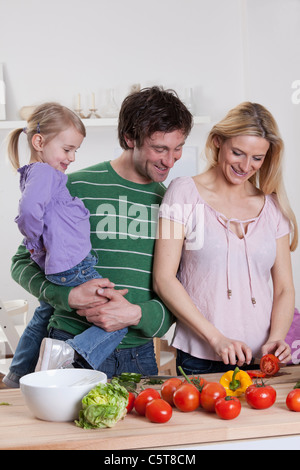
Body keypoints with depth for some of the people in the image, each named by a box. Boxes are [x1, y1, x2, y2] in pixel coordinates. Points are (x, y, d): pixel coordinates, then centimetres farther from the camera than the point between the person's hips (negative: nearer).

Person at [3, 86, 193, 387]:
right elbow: (23, 262, 1)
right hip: (73, 350, -3)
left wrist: (137, 314, -15)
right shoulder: (77, 189, -5)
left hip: (139, 354, 3)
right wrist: (68, 295, -16)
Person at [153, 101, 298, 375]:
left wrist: (276, 339, -8)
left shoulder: (273, 206, 9)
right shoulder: (185, 192, -2)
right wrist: (216, 339, -14)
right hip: (198, 359, -3)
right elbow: (163, 279, -7)